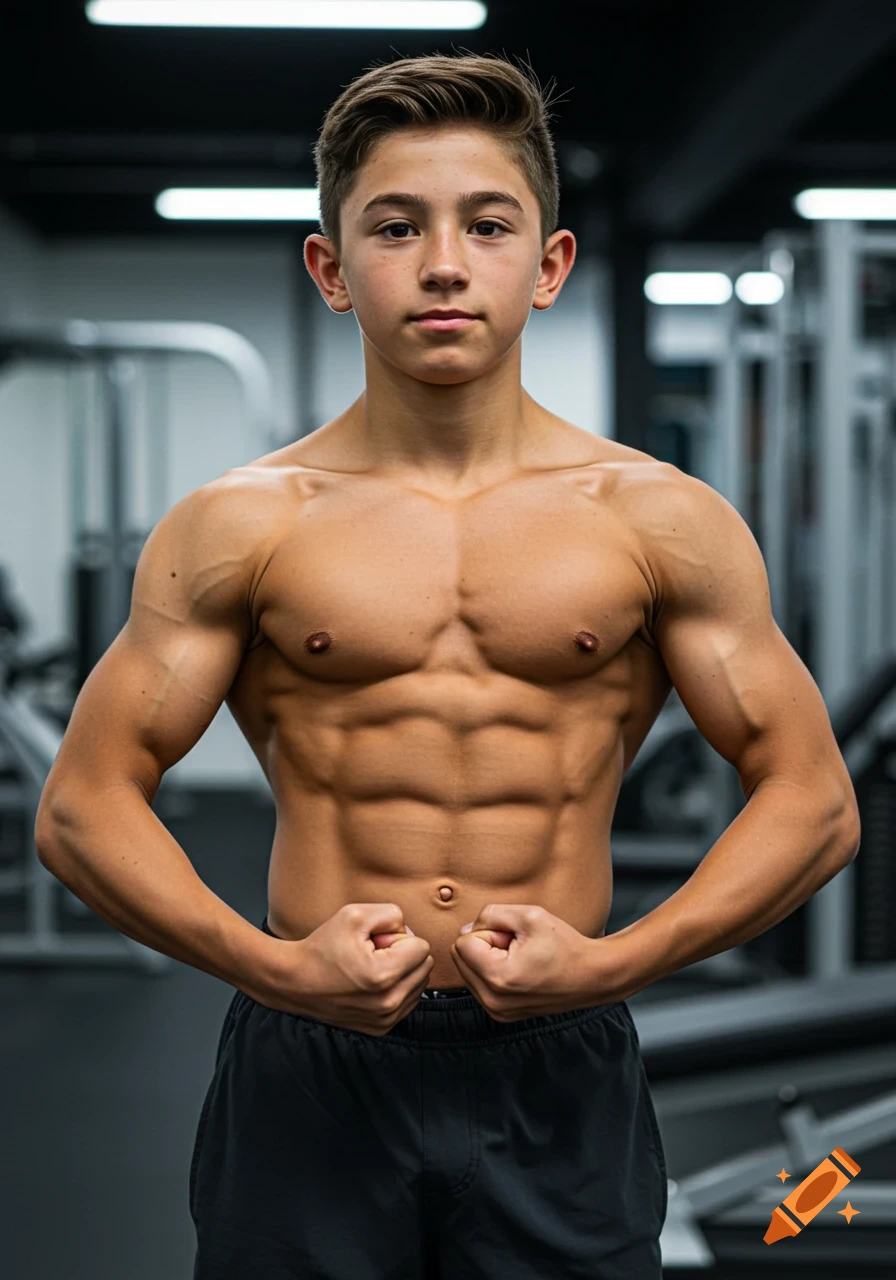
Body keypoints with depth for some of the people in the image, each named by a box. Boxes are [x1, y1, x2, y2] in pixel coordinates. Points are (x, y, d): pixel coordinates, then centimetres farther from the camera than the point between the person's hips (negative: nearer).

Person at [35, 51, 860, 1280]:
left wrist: (613, 962, -11)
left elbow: (814, 802, 2)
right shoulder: (238, 527, 0)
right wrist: (275, 967, -13)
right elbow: (82, 805, 1)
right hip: (309, 1063, 0)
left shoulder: (664, 522, 1)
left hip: (558, 1075, 1)